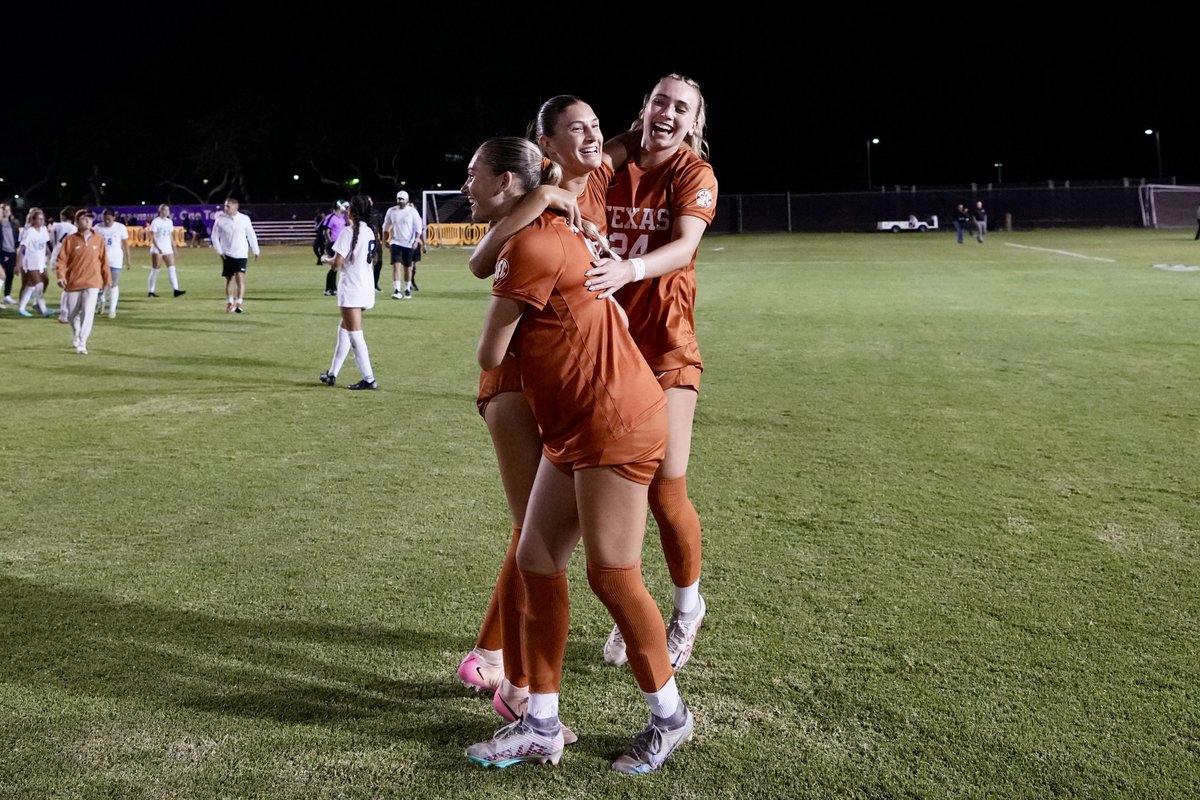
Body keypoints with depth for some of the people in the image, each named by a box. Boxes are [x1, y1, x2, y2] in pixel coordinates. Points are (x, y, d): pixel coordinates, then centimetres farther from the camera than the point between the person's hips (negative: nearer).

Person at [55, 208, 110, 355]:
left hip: (92, 282, 0)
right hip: (73, 282, 0)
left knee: (88, 313, -13)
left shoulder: (99, 239, 3)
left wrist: (107, 278, 9)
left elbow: (104, 260, 8)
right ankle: (76, 334, 41)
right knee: (72, 314, 11)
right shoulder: (70, 240, -3)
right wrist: (61, 276, -18)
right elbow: (62, 260, -4)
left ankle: (82, 344, -9)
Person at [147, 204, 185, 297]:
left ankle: (175, 289, -15)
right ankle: (151, 291, 8)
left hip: (168, 249, 6)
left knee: (172, 269, -7)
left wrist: (174, 248, 12)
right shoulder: (155, 222, -6)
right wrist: (158, 248, -24)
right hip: (157, 250, -5)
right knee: (155, 271, 0)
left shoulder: (169, 222, 12)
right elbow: (153, 237, -12)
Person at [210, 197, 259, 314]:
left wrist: (255, 251, 11)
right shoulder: (220, 219, -1)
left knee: (240, 277, -15)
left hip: (241, 254, -1)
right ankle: (230, 303, 20)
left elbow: (251, 235, 8)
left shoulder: (244, 219, -2)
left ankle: (238, 304, -17)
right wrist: (219, 251, -2)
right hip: (227, 254, 2)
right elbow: (214, 236, 5)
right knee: (229, 279, 8)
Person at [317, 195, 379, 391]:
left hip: (351, 290, -8)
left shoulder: (348, 231, -13)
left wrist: (327, 259, 6)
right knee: (343, 329, 18)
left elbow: (337, 263, -16)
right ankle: (332, 374, 24)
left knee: (354, 335, -3)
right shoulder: (369, 232, 10)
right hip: (367, 288, 8)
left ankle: (369, 379, -5)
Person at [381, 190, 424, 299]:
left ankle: (407, 289, 23)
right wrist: (386, 240, 10)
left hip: (409, 244, -1)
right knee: (396, 265, -13)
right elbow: (386, 227, 13)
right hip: (396, 242, 1)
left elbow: (418, 228, -4)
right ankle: (397, 290, -17)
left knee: (408, 267, 8)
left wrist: (416, 241, -13)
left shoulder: (412, 211, -3)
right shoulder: (391, 211, 3)